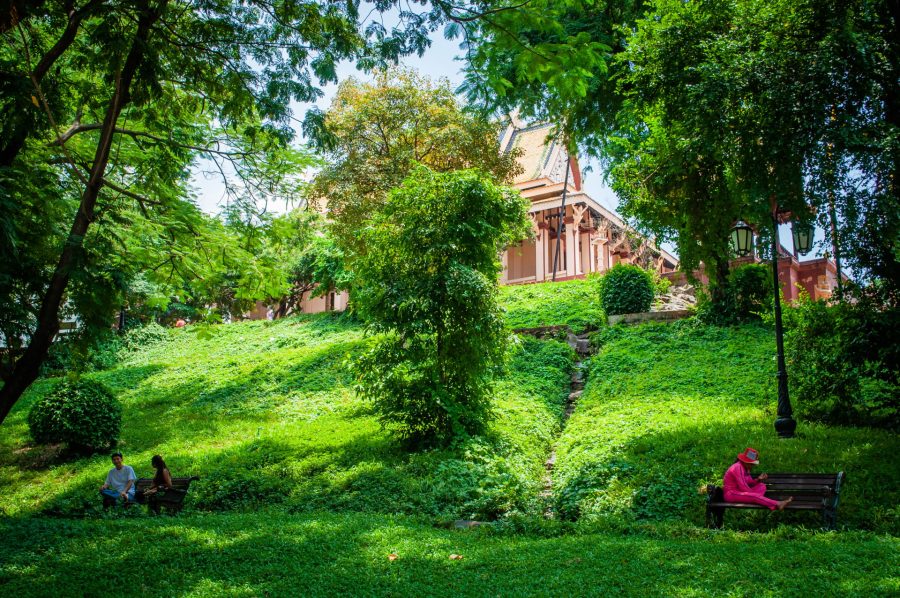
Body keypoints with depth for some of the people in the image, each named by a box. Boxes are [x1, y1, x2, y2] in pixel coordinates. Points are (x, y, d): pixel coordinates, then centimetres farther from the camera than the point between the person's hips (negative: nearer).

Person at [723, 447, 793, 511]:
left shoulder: (745, 468, 14)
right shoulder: (737, 468, -17)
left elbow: (750, 483, 11)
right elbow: (743, 487, -22)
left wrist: (758, 480, -7)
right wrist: (755, 493, -13)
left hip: (740, 492, 10)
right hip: (731, 494, -10)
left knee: (762, 486, -1)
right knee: (753, 496, -33)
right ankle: (777, 504, -43)